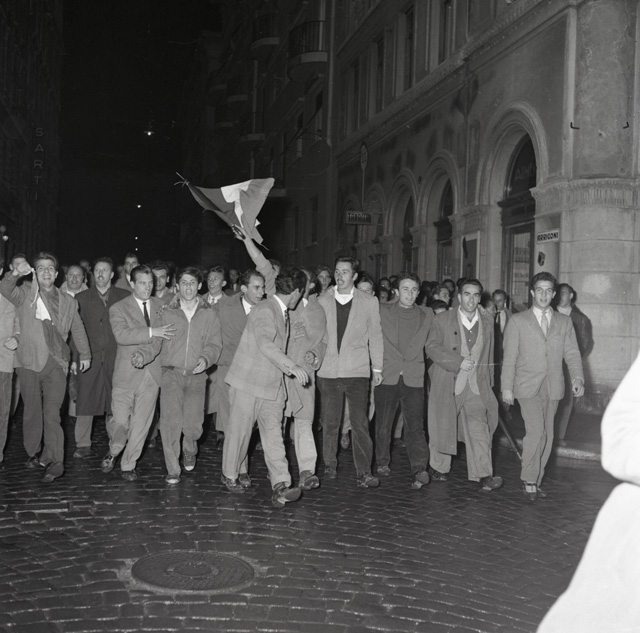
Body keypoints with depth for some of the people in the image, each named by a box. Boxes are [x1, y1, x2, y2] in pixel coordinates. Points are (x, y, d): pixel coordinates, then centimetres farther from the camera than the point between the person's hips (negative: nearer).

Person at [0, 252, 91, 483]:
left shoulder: (68, 301, 14)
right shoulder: (25, 294, 7)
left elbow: (77, 329, 22)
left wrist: (84, 354, 21)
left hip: (56, 363, 0)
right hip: (29, 361, 0)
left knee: (52, 413, -9)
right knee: (32, 411, 7)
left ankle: (54, 461, -11)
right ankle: (33, 454, 23)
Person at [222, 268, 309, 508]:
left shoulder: (282, 313, 12)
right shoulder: (264, 310, -18)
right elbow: (265, 344, -35)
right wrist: (292, 365, -41)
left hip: (272, 385, 7)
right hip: (248, 383, -7)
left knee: (273, 436, -4)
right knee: (239, 431, 8)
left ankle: (280, 487, -12)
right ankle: (230, 475, 29)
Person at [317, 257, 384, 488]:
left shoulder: (369, 302, 5)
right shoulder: (322, 301, 7)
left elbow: (375, 336, 8)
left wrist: (377, 367, 7)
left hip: (357, 372, -1)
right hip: (328, 371, 1)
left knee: (360, 423, -5)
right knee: (330, 422, 7)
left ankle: (363, 473, -1)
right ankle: (329, 465, 22)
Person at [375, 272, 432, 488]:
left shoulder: (426, 315, 12)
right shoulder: (383, 312, 7)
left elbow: (420, 344, 13)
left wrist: (408, 364, 5)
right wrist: (377, 368, 2)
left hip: (414, 379, 0)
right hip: (387, 376, 0)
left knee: (415, 426, -9)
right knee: (383, 424, 6)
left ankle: (419, 470, -12)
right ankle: (383, 462, 24)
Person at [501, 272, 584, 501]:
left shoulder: (564, 322, 12)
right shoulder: (517, 321, 3)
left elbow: (572, 353, 7)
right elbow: (509, 357, 1)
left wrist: (578, 378, -9)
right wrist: (507, 387, -4)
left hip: (553, 388, 3)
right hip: (528, 387, -3)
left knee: (547, 436, 5)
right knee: (536, 432, -16)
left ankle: (535, 481, 17)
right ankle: (529, 480, -1)